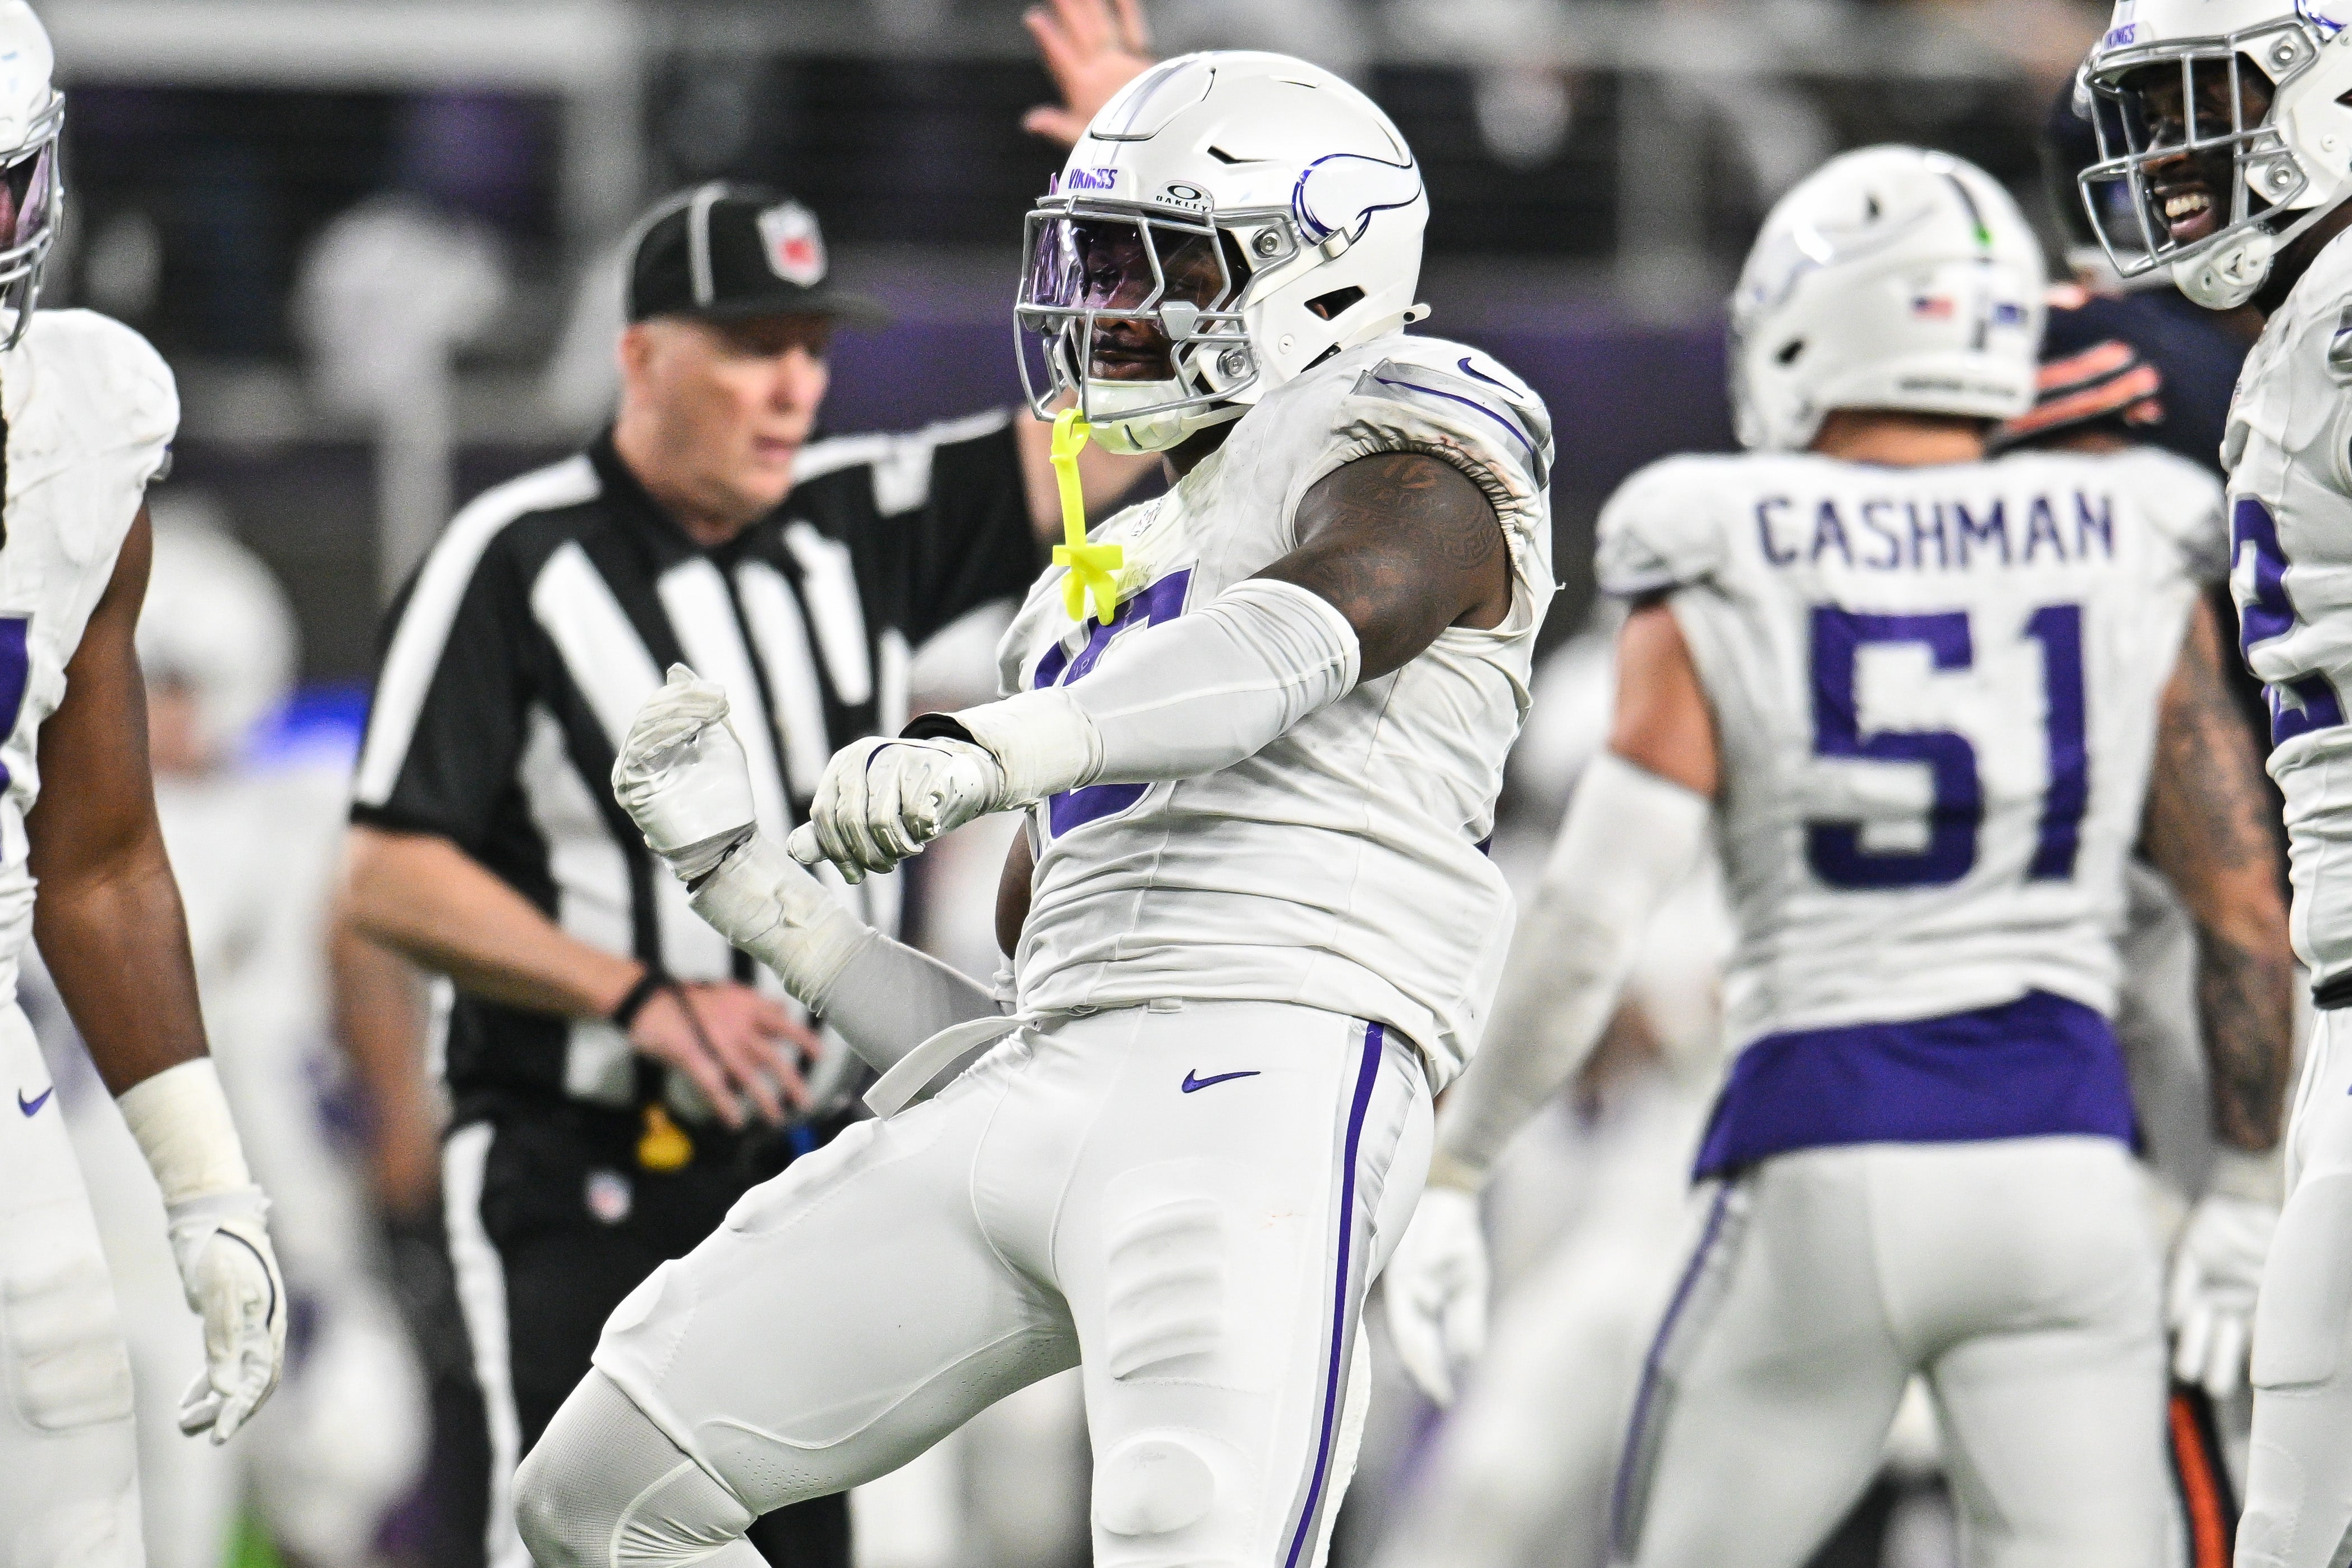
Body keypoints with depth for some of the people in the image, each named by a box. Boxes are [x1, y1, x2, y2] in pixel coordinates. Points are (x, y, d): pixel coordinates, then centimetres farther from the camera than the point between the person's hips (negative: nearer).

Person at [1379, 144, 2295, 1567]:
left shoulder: (1724, 592, -1)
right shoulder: (2133, 572, 5)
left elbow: (1588, 927, -6)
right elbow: (2248, 916, 6)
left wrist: (1452, 1179, 2)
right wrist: (2246, 1195, 16)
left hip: (1823, 1162, -2)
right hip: (2065, 1165, 2)